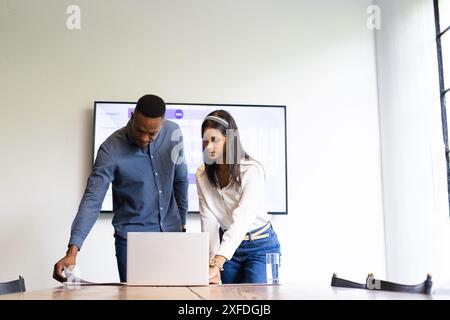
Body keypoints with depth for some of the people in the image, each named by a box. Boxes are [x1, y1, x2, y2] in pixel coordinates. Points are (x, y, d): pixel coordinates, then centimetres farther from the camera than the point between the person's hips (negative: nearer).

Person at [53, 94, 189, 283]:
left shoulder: (173, 133, -7)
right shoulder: (111, 149, -19)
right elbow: (92, 201, -22)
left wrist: (182, 223, 12)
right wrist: (72, 251, -32)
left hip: (171, 232, 4)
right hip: (131, 238, -3)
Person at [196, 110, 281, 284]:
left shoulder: (252, 170, -22)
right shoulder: (203, 174, -6)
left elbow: (241, 219, -30)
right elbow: (208, 219, -12)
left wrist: (218, 262, -39)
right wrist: (212, 260, -23)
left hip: (260, 246, -4)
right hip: (228, 246, 4)